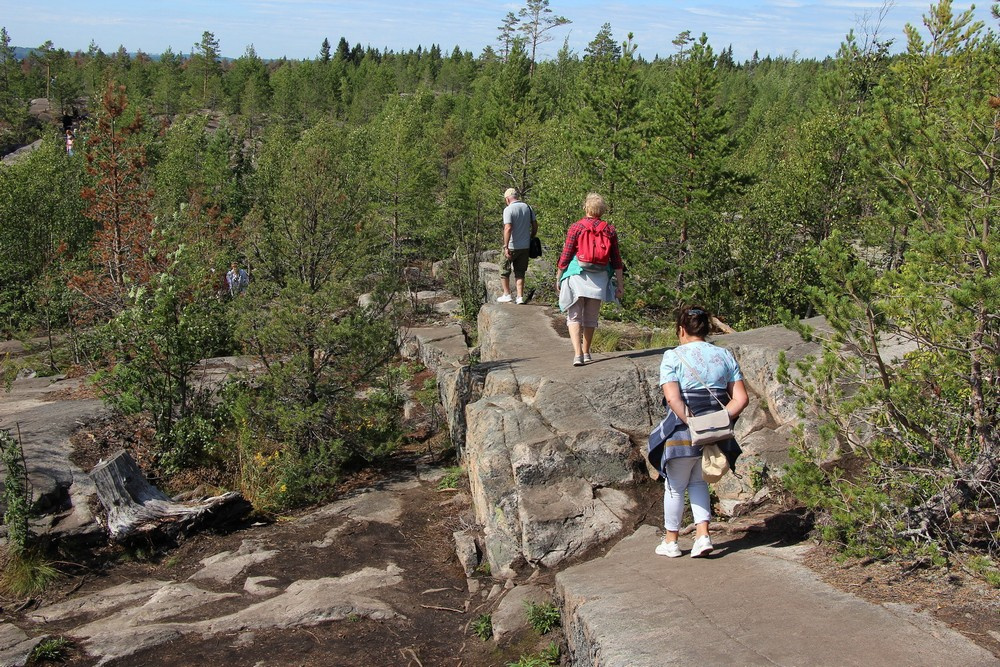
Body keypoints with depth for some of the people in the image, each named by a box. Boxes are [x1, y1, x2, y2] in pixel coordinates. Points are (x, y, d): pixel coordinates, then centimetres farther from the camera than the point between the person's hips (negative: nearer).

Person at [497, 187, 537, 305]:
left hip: (512, 246, -5)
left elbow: (508, 228, -23)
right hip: (525, 246, 5)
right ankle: (520, 297, 7)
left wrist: (505, 247, -22)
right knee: (520, 272, 11)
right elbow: (535, 226, 8)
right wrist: (530, 238, 21)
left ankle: (507, 295, 14)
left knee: (504, 271, 12)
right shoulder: (528, 207, 5)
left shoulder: (509, 209, -13)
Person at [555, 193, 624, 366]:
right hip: (599, 279, 3)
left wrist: (558, 279, 7)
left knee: (574, 317, 2)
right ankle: (586, 353, 27)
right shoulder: (609, 229, 3)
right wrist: (619, 284, 11)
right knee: (591, 318, 16)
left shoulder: (576, 227, -5)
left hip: (577, 276, -3)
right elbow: (616, 261, 4)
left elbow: (565, 256, -4)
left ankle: (577, 354, -14)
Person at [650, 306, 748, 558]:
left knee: (675, 486, 15)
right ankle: (703, 535, 15)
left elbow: (673, 398, -20)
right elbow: (741, 399, -1)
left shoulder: (673, 357, -7)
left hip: (683, 433, -4)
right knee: (698, 481, 25)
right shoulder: (725, 355, 6)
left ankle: (670, 542, 27)